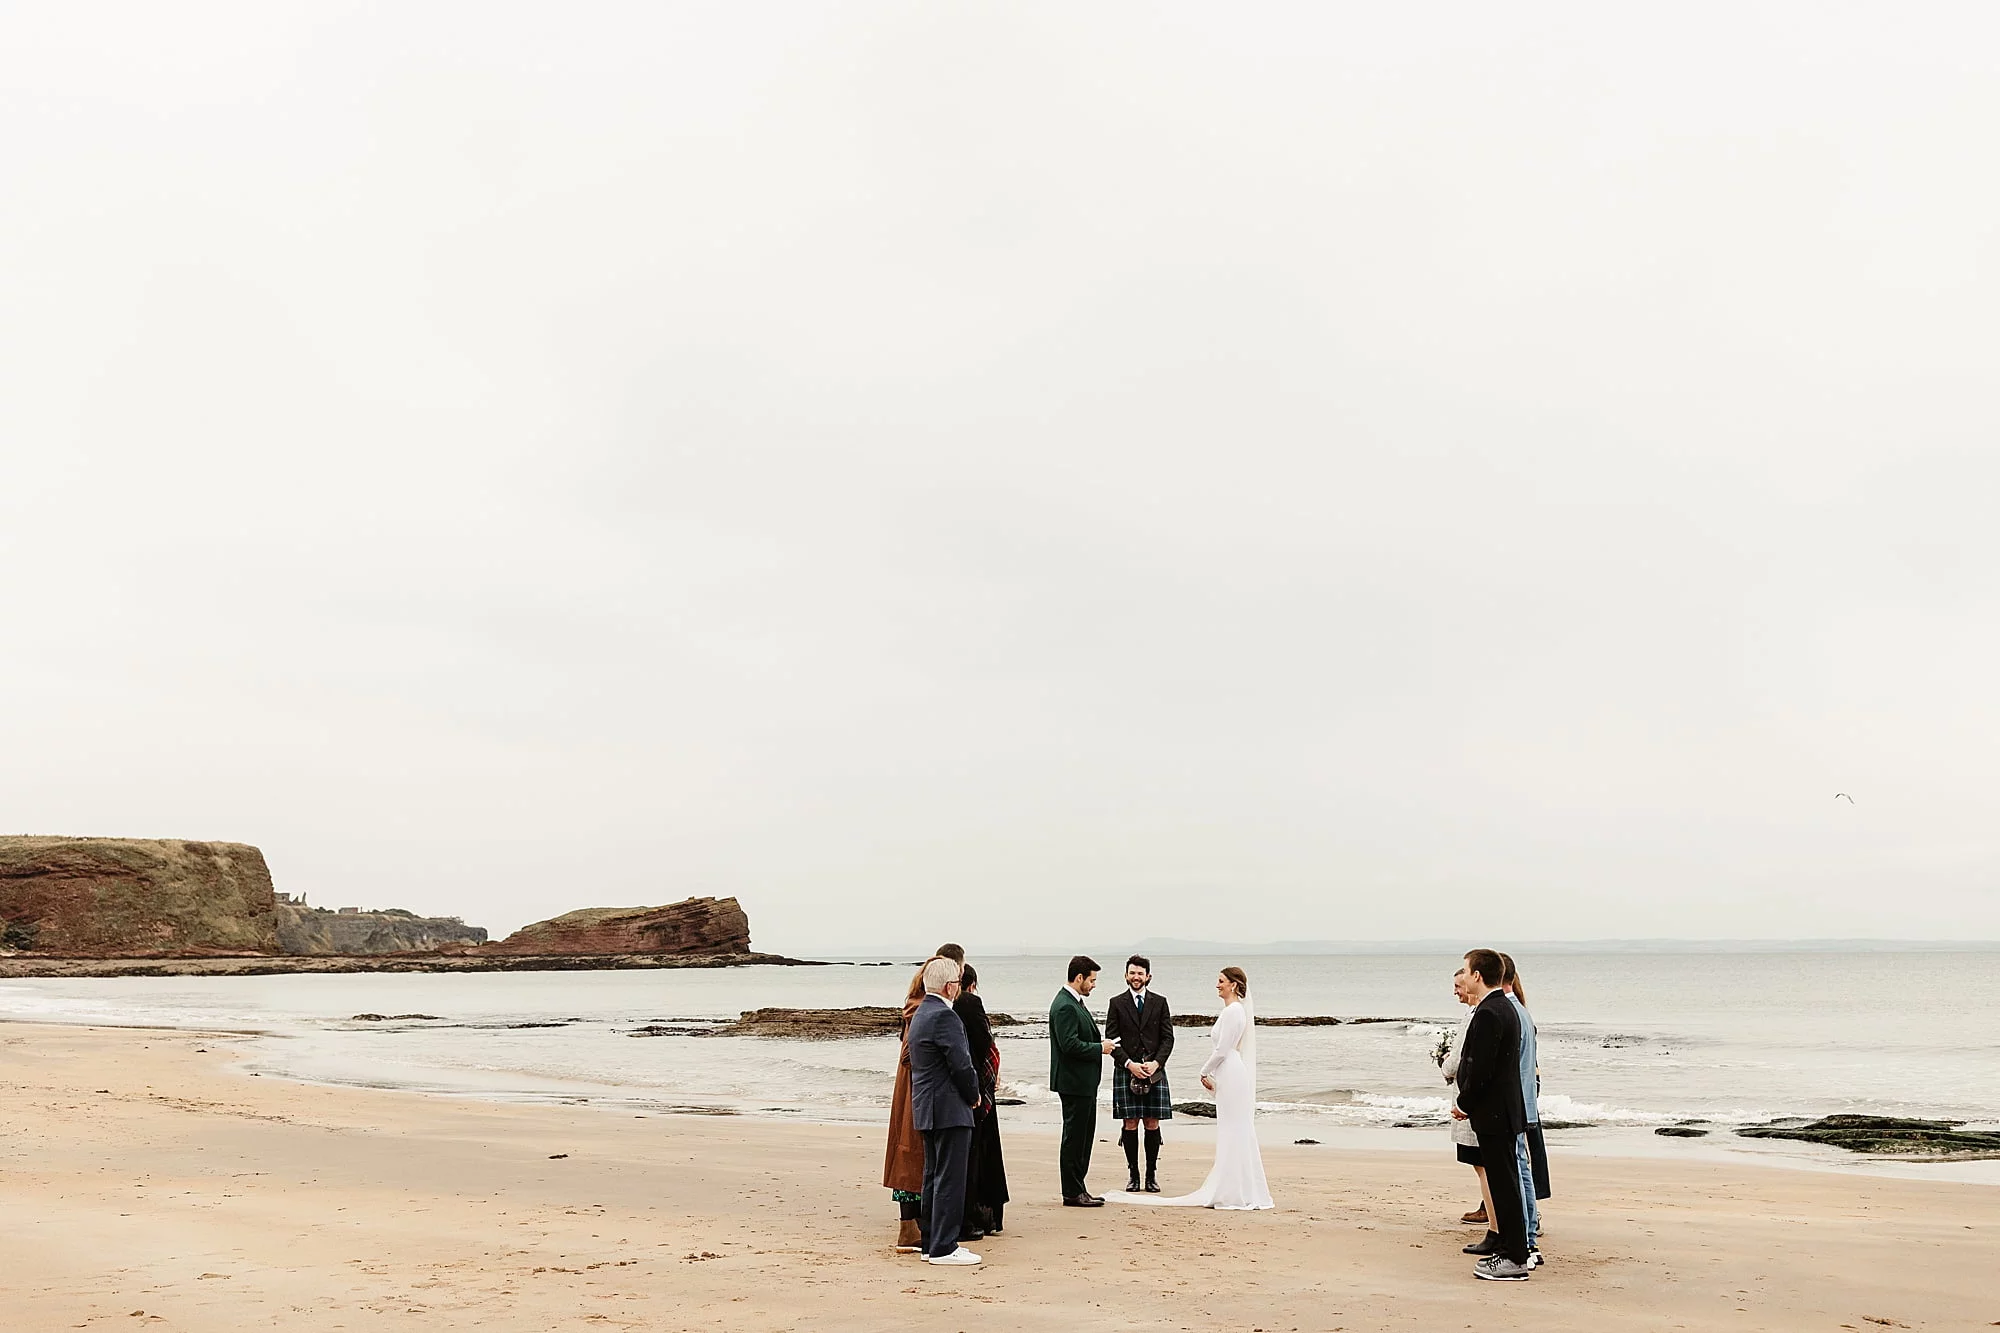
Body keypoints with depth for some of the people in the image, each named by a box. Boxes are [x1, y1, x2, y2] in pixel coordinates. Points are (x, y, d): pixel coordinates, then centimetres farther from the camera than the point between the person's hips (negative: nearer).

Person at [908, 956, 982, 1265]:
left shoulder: (920, 1014, 14)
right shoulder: (944, 1016, -18)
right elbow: (961, 1063, -21)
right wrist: (974, 1094, -3)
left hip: (927, 1109, 10)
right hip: (949, 1110, -10)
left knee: (934, 1177, 15)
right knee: (950, 1179, -5)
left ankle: (931, 1242, 21)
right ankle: (943, 1247, -2)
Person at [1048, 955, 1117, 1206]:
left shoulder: (1076, 1002, 14)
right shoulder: (1064, 1006, -19)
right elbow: (1070, 1045, -25)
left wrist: (1101, 1042, 6)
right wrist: (1100, 1048, -15)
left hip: (1084, 1081, 11)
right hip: (1074, 1081, -11)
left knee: (1083, 1135, 15)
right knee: (1074, 1136, -3)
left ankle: (1077, 1188, 22)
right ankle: (1072, 1193, 5)